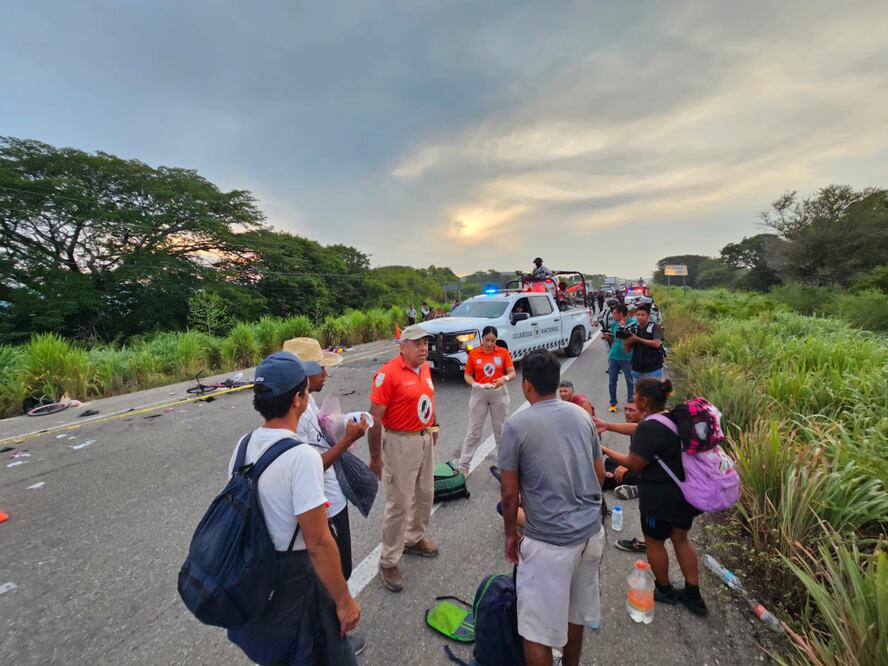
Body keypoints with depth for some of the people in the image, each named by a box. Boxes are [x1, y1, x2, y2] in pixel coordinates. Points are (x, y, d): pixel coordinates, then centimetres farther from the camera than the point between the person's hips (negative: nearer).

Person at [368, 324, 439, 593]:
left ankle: (415, 539, 46)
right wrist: (375, 457, -16)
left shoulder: (425, 368, 2)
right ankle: (388, 562, 24)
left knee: (425, 494, 22)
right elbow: (375, 417, -20)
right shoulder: (388, 373, -21)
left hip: (425, 439, 8)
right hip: (401, 443, -8)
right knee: (399, 503, 3)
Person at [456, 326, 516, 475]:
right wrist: (475, 384, -19)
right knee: (474, 430, 6)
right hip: (479, 394, 0)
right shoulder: (473, 354, -4)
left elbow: (512, 373, -2)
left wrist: (505, 378, -23)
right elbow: (467, 375, 1)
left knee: (501, 429, 13)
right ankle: (463, 464, 16)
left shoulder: (503, 352, -3)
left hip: (499, 393, 1)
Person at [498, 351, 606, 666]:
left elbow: (509, 493, -11)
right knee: (576, 613, 27)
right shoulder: (582, 415, 0)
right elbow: (600, 474, 10)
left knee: (537, 630, 11)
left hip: (550, 541, -6)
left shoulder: (517, 425, -17)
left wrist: (510, 534, 5)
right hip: (592, 531, 7)